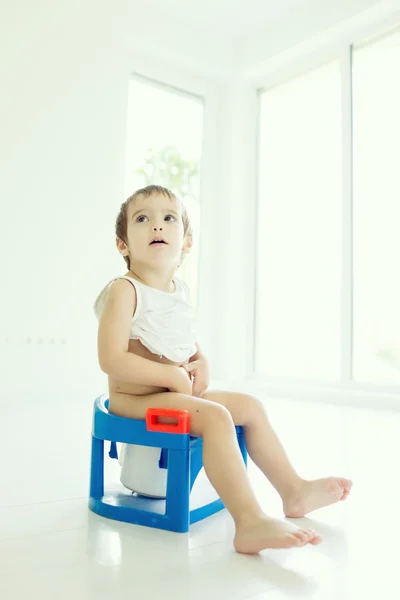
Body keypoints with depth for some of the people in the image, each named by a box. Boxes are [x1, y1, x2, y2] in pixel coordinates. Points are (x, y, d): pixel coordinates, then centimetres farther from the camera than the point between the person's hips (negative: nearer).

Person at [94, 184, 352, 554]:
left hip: (179, 393, 9)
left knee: (251, 406, 9)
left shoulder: (179, 290, 10)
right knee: (216, 417, -29)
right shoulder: (124, 291, -15)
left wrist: (202, 364, -1)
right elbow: (111, 361, -24)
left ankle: (294, 490, 19)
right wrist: (173, 376, -21)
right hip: (135, 399, -9)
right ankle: (249, 522, -31)